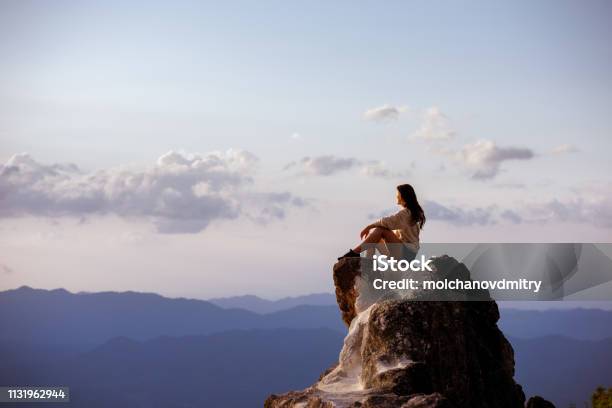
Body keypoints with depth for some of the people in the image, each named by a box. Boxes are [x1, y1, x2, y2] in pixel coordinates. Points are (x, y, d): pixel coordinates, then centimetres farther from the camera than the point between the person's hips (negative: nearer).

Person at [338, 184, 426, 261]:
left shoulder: (406, 213, -13)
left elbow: (387, 221, -21)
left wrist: (368, 227, -12)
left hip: (408, 252, -10)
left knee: (381, 230, -26)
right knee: (372, 232, 6)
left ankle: (355, 252, -29)